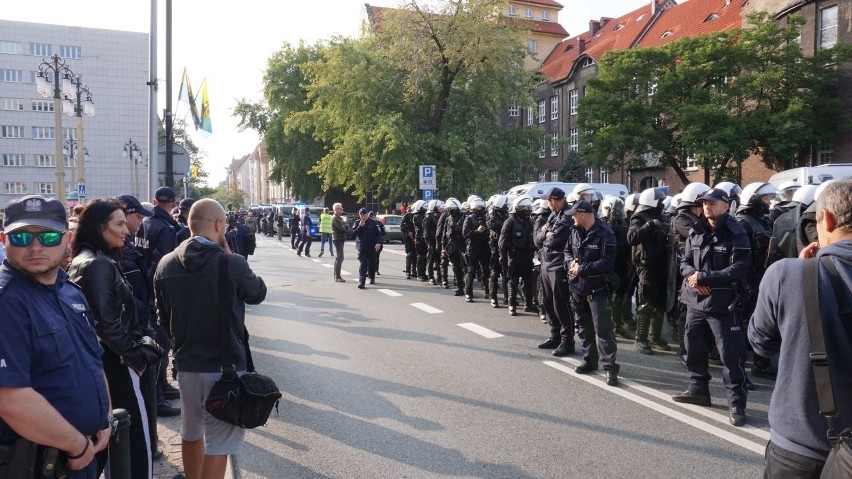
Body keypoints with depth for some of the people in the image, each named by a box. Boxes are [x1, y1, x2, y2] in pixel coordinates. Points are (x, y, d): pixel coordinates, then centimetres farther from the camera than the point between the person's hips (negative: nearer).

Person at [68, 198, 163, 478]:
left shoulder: (82, 260, 11)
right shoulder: (99, 264, -19)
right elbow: (107, 323, -23)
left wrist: (140, 344, 10)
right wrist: (137, 357, -13)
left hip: (98, 360, 10)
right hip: (114, 363, -10)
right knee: (136, 439, -1)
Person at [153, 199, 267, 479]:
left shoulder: (165, 265, -2)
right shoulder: (232, 264, -19)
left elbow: (163, 317, 9)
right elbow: (258, 294, 1)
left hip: (185, 363, 6)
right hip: (225, 365, -6)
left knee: (191, 433, 24)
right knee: (218, 444, 3)